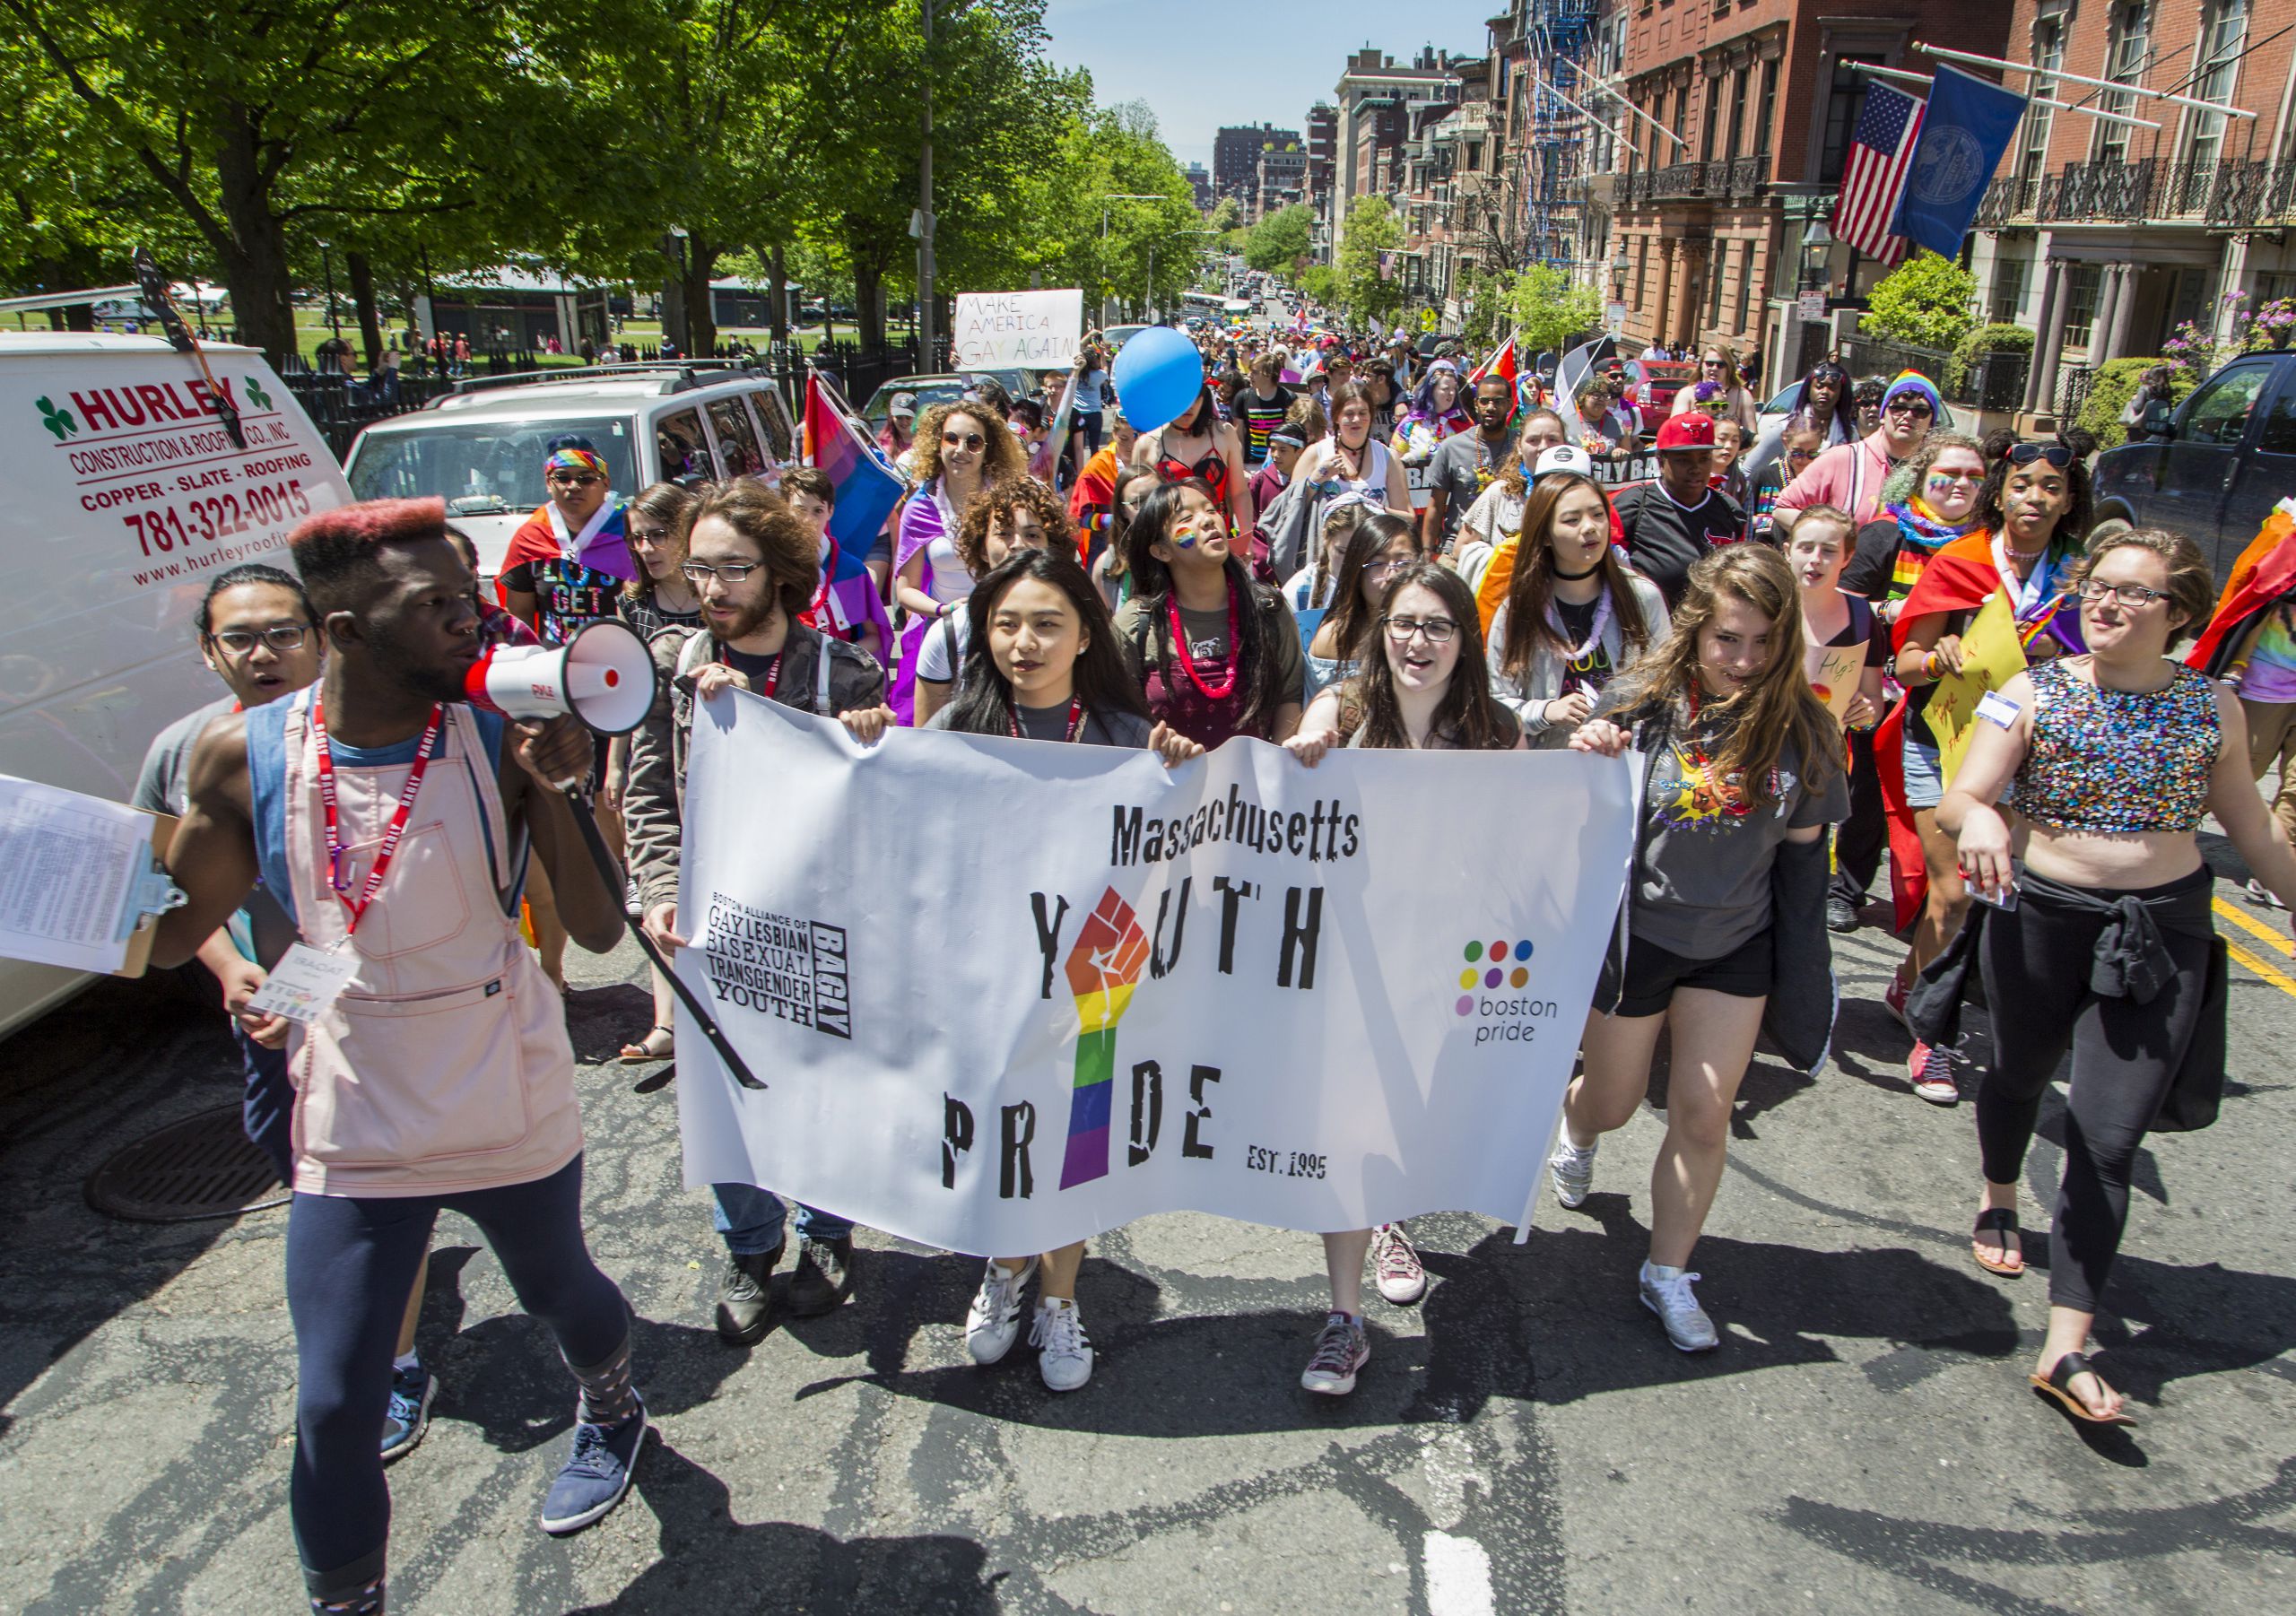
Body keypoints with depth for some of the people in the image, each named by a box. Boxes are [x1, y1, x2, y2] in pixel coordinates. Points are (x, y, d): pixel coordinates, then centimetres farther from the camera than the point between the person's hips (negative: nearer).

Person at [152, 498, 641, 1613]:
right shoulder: (243, 757, -11)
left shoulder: (501, 740, -16)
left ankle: (612, 1408, 58)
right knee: (333, 1405, 5)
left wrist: (552, 789, -27)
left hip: (512, 1110, 0)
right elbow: (168, 934, 0)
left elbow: (600, 931, -16)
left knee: (554, 1287, 24)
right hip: (351, 1122, 1)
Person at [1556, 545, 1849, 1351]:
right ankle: (1575, 1134, 55)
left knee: (1703, 1117, 6)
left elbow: (1802, 837, 1)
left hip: (1734, 944, 2)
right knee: (1612, 1103, 17)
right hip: (1636, 931, -2)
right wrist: (1586, 762, -30)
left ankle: (1667, 1274, 26)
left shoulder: (1798, 722, -9)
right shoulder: (1639, 701, -17)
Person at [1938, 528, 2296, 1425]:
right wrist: (1976, 817, -38)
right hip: (2039, 918, 0)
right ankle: (1999, 1197, 55)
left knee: (2109, 1137, -4)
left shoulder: (2213, 708, 0)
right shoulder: (2035, 693, -6)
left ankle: (2066, 1348, 0)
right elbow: (1959, 799, -16)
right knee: (2020, 1072, 22)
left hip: (2163, 930, 0)